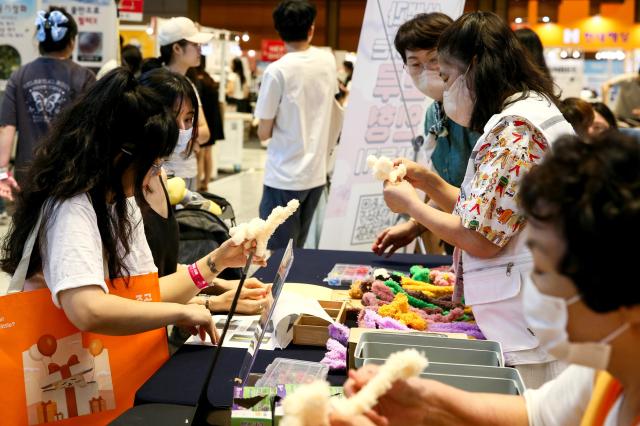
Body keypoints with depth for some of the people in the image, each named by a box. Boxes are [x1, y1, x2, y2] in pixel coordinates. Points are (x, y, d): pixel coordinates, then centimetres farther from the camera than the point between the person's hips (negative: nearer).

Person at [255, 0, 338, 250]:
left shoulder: (277, 71, -13)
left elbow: (264, 133, -7)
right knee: (295, 251, 15)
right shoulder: (329, 61, 4)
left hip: (285, 177, -6)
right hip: (316, 173, 6)